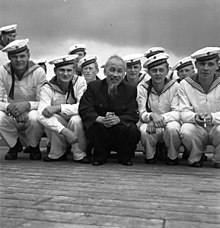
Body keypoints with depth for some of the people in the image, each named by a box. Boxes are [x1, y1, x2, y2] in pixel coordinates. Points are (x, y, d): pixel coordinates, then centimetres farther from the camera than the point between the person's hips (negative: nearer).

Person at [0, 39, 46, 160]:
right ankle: (14, 146, 4)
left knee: (34, 117, -36)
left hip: (32, 114, -2)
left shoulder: (38, 72, -12)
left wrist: (27, 104, -33)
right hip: (12, 116, 2)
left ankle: (34, 147, -1)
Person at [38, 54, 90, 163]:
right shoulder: (47, 88, -11)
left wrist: (58, 107, -32)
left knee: (76, 120, -32)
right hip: (57, 130, 1)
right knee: (51, 117, -28)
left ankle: (79, 154, -8)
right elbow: (42, 115, -27)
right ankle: (57, 154, -5)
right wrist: (65, 131, -39)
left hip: (78, 125, -1)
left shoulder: (80, 82, -10)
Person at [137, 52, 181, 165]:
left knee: (172, 127, -35)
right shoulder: (142, 88, -3)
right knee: (143, 130, -33)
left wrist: (161, 118, -31)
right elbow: (142, 113, -9)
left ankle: (172, 156, -4)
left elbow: (178, 113, -14)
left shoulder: (175, 86, -7)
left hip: (169, 123, 0)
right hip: (151, 126, 1)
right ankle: (150, 155, 0)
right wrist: (152, 116, -33)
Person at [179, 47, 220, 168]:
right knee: (186, 131, -33)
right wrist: (195, 117, -31)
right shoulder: (185, 84, -3)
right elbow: (184, 112, -8)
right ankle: (196, 158, 0)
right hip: (196, 127, 0)